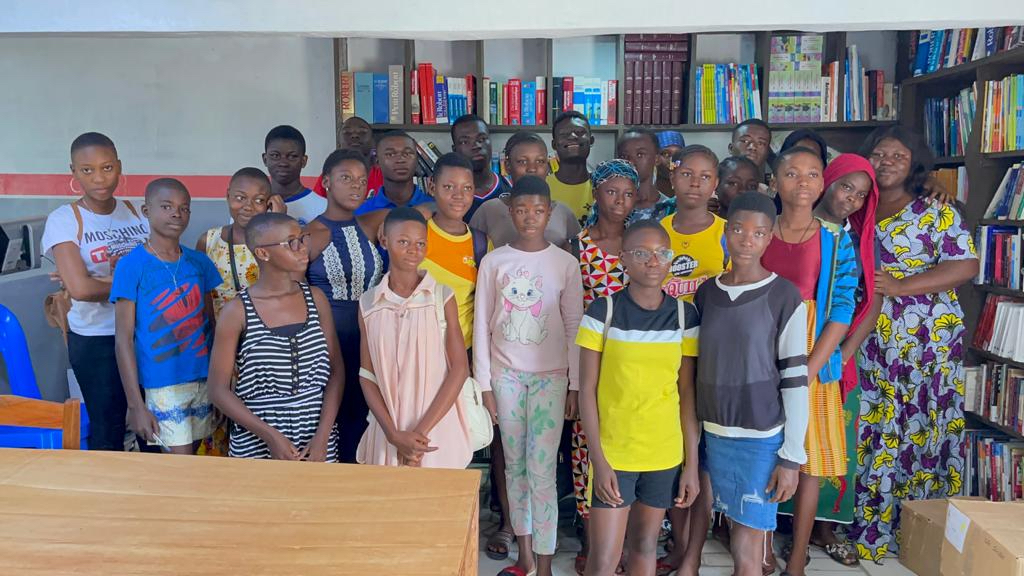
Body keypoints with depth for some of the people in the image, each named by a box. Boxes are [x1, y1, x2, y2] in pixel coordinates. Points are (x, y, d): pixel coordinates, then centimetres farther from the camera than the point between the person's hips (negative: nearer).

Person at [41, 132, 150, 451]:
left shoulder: (137, 212, 3)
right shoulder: (63, 220, -9)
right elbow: (81, 288, -20)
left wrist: (96, 284, -14)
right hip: (96, 340, -3)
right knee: (108, 431, 7)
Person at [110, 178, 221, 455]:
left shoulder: (199, 262, 5)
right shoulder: (131, 265, -7)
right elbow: (123, 339, -8)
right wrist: (136, 404, -11)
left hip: (204, 379, 4)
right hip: (163, 384, -4)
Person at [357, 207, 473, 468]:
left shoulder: (443, 297, -4)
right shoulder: (368, 303, 1)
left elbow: (460, 368, -5)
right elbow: (367, 374, 1)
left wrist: (422, 430, -10)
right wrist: (394, 434, -9)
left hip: (437, 429, -1)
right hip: (387, 431, 1)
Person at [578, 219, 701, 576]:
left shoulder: (684, 315, -1)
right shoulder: (601, 313, -9)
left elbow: (687, 393, 2)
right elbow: (587, 390, -7)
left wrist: (692, 463, 2)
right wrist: (599, 459, -12)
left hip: (665, 454, 3)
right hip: (613, 452, -2)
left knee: (645, 545, 17)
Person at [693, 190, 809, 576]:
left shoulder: (785, 297, -7)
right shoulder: (706, 293, 6)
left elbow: (795, 380, -6)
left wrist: (792, 456, -7)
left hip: (761, 440, -3)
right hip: (711, 434, 4)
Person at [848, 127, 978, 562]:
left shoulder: (935, 211, 1)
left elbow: (965, 265, -9)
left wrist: (899, 286, -16)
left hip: (926, 342, -3)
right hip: (869, 345, 3)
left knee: (921, 431, 0)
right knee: (871, 434, 4)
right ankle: (868, 529, 15)